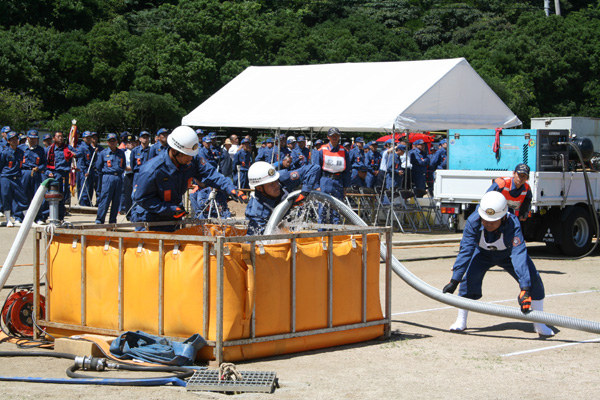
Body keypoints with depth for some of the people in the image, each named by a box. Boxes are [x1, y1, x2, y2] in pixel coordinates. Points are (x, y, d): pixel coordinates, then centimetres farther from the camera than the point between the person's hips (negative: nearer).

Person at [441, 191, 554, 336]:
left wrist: (525, 290, -57)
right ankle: (461, 321, -2)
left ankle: (539, 324, 2)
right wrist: (454, 281, -39)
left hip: (508, 253, -1)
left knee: (533, 280, -16)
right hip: (482, 252, 1)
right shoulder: (473, 221, -35)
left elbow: (519, 255, -49)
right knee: (469, 277, -22)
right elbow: (465, 251, -34)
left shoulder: (513, 225, -41)